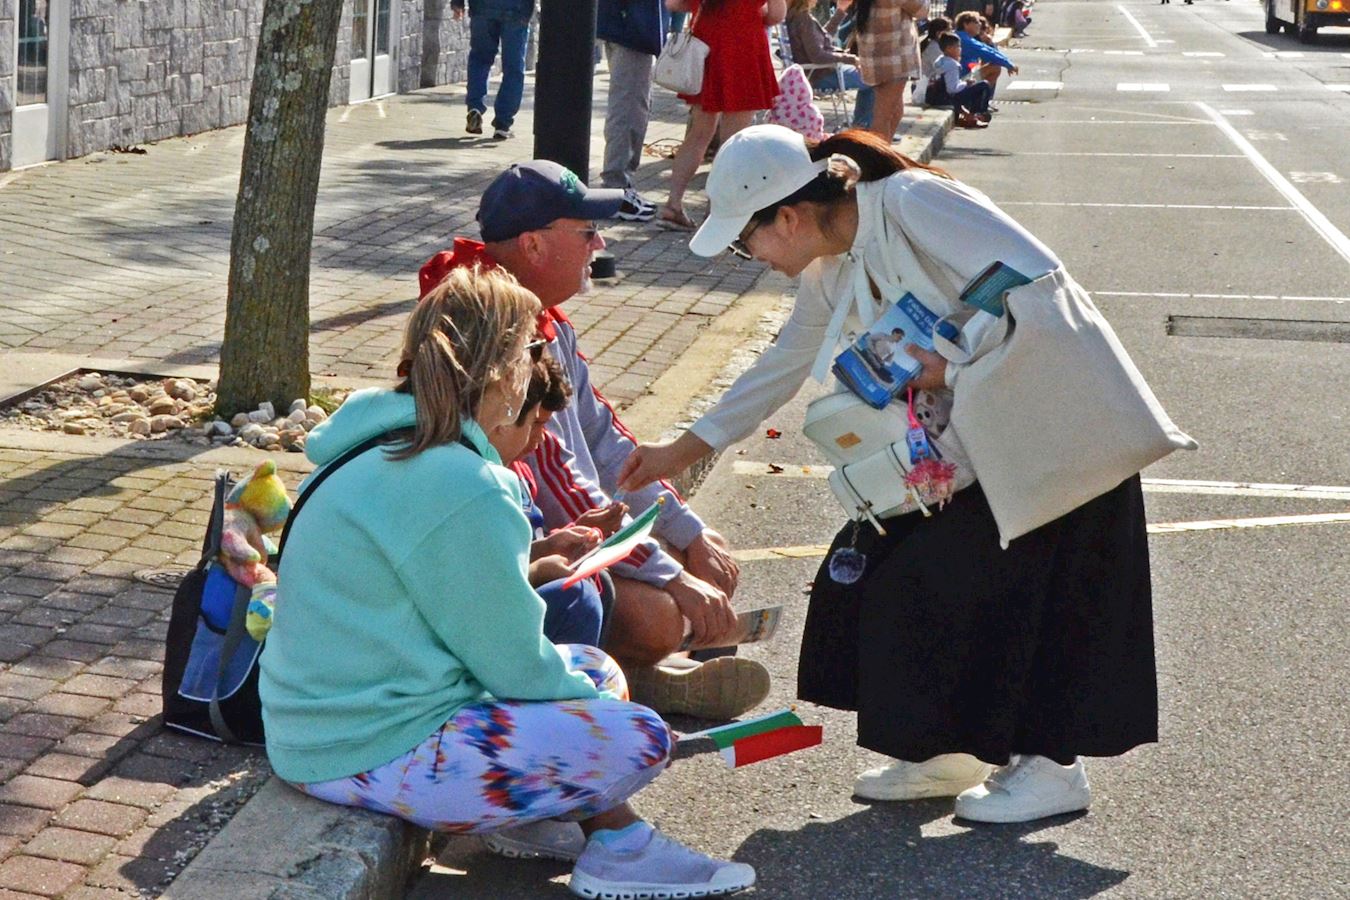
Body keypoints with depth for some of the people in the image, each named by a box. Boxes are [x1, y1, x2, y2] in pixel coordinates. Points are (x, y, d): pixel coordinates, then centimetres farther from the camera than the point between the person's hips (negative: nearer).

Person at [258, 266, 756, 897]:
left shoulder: (384, 452, 8)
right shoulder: (461, 490, -23)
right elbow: (515, 665, -14)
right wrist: (599, 710, 2)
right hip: (373, 756, -11)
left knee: (595, 670, 17)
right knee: (636, 739, -12)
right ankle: (616, 848, 13)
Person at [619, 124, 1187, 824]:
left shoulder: (913, 202, -23)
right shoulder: (831, 278, 4)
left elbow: (1038, 280, -29)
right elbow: (782, 367, 16)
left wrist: (956, 367, -27)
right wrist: (683, 450, 18)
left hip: (1057, 424, -9)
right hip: (977, 437, 9)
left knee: (1009, 582, -7)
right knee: (890, 560, 5)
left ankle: (1052, 765, 9)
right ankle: (947, 752, 18)